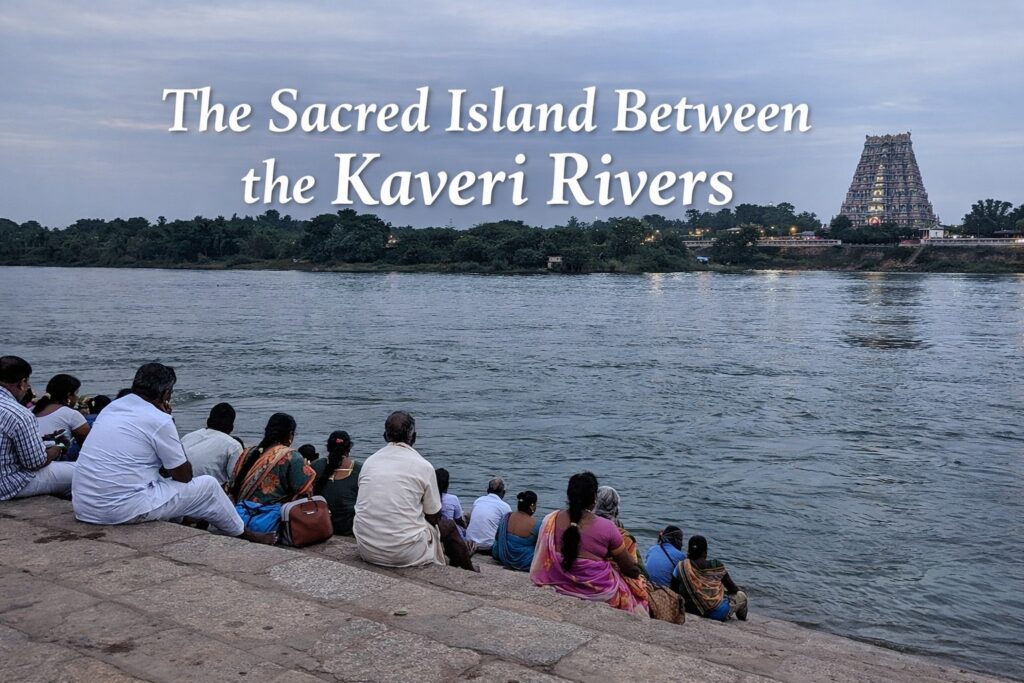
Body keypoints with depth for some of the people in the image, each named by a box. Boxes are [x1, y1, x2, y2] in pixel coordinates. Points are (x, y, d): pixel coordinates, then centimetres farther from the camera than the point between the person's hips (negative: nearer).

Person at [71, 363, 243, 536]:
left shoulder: (111, 408, 12)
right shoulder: (159, 420, -11)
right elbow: (184, 475, 0)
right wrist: (170, 423, 3)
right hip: (124, 510, -8)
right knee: (208, 485, 7)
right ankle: (239, 535, 25)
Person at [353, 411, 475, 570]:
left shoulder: (369, 462, 5)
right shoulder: (423, 466, -7)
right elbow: (433, 517, 1)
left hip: (367, 551, 5)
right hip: (406, 554, -5)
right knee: (448, 526, 22)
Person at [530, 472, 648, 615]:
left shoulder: (550, 520, -10)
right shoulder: (606, 528, -19)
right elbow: (630, 568, -9)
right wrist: (638, 575, 13)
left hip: (561, 587, 4)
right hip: (600, 592, -4)